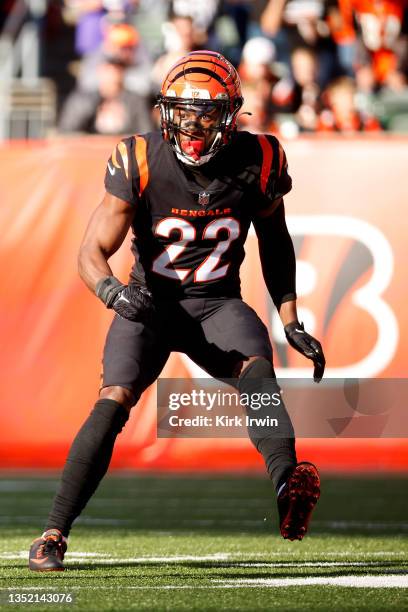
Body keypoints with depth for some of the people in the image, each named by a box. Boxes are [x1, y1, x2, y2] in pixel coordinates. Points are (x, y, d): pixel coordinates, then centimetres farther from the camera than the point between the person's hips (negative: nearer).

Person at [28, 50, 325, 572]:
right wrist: (110, 289, -39)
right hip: (150, 300, -1)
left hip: (217, 303, 1)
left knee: (257, 368, -30)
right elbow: (93, 250, -16)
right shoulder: (140, 163, -16)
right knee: (115, 399, -21)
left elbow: (275, 242, 10)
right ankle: (53, 533, -16)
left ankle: (288, 487, -52)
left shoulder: (257, 163, -9)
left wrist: (291, 322, 5)